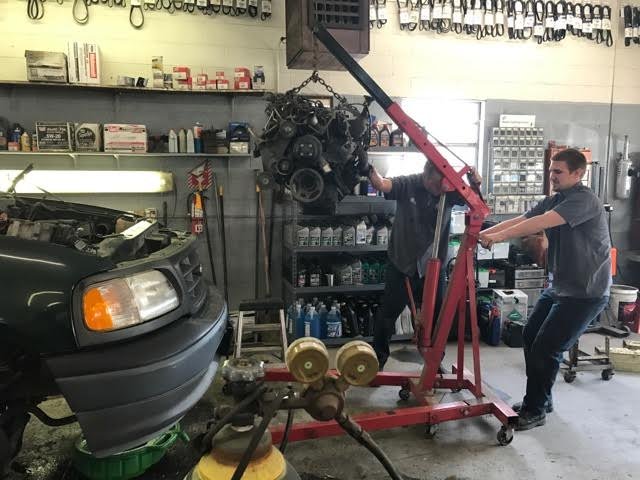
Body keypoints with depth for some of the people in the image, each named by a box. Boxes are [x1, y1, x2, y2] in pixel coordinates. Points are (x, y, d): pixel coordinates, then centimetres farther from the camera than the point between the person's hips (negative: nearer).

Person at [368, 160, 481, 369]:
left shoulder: (449, 191, -8)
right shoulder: (407, 184, -12)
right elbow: (381, 184, -26)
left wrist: (476, 182, -40)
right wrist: (371, 170, -48)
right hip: (402, 264, -2)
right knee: (387, 314, 9)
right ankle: (377, 360, 27)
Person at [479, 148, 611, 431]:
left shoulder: (584, 200, -19)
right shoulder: (554, 200, 9)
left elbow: (540, 223, -32)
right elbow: (520, 220, -1)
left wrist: (499, 237, -35)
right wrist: (483, 233, -14)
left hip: (585, 293, -9)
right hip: (559, 287, 9)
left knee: (546, 349, -7)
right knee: (530, 337, 11)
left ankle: (535, 411, 10)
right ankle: (539, 399, 28)